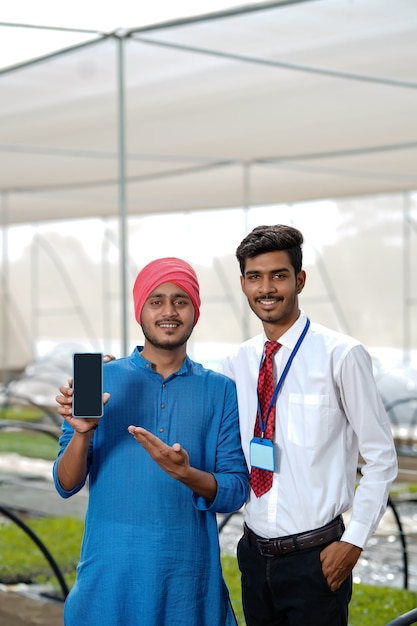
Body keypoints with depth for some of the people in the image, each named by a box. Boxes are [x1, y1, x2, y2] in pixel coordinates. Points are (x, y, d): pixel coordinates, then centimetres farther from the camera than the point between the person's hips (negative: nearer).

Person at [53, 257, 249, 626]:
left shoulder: (220, 391, 0)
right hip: (111, 569, 0)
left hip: (189, 572, 1)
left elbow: (235, 492, -3)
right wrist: (82, 433, -20)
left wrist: (186, 474, -21)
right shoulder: (101, 379, -1)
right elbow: (66, 485, -2)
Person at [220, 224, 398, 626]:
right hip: (256, 554, 5)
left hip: (317, 558, -5)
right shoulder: (237, 363, 4)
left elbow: (381, 457, -7)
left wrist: (354, 541, -10)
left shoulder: (341, 356, -11)